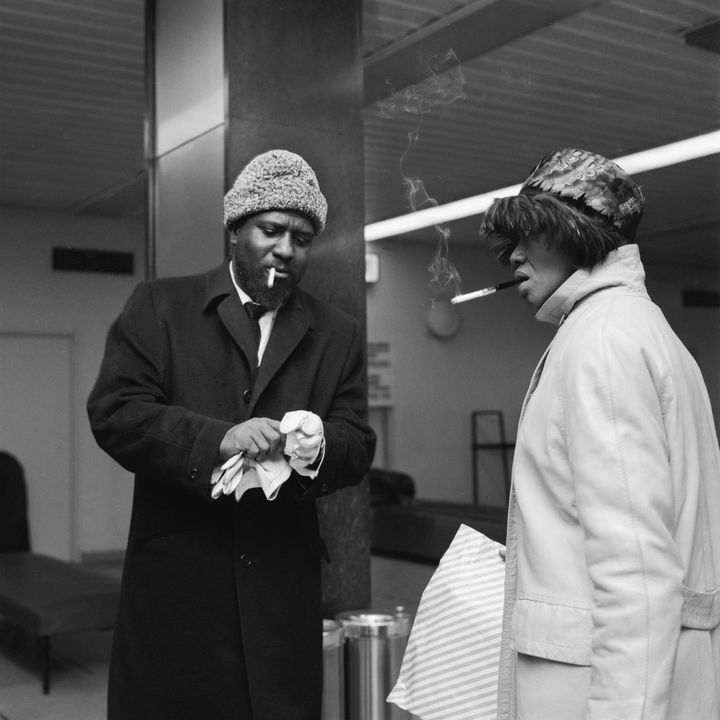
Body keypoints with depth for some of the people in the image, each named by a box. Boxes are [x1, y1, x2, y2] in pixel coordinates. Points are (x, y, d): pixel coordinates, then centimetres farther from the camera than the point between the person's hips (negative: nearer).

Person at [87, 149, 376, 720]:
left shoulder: (338, 334, 11)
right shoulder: (159, 305, 4)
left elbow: (358, 447, 5)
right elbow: (113, 413, -6)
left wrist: (316, 446, -18)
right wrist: (219, 439, -21)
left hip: (283, 587, 2)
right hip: (175, 579, -1)